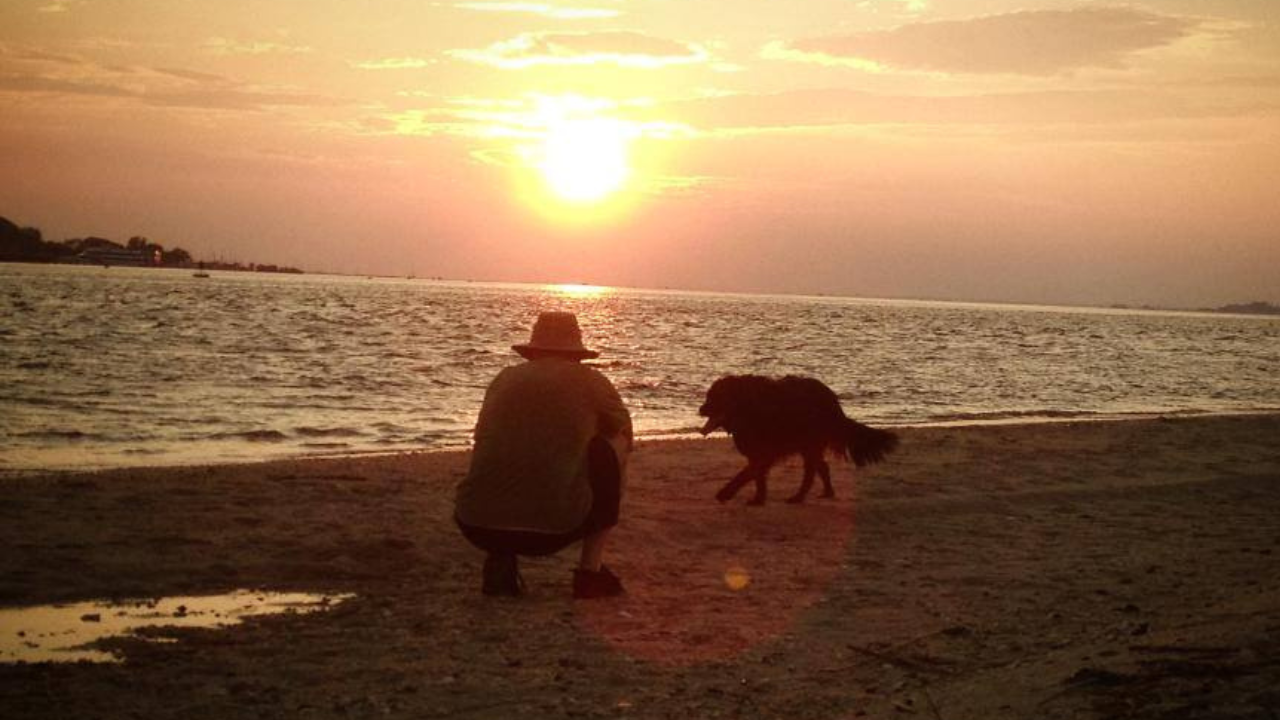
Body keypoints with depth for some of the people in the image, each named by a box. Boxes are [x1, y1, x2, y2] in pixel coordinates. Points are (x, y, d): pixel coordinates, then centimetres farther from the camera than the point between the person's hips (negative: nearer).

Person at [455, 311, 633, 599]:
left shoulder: (505, 378, 15)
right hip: (553, 528, -3)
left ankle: (500, 559, 10)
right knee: (614, 445, 19)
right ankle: (591, 570, 16)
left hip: (476, 525, 3)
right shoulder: (590, 381, 6)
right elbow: (624, 431, 25)